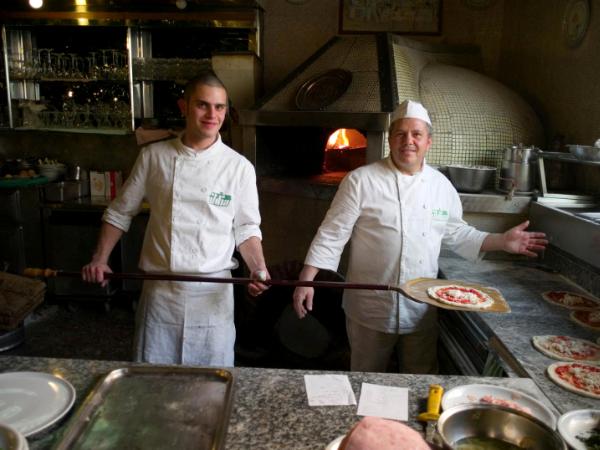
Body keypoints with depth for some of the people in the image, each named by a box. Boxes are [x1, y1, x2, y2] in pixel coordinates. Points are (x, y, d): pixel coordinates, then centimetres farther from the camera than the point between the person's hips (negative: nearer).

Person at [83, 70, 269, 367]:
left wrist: (258, 269, -14)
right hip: (159, 292, 1)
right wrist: (100, 259, 0)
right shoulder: (153, 157, -1)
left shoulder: (239, 167, -4)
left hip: (213, 297, -1)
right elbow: (121, 211, 9)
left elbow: (246, 229, 2)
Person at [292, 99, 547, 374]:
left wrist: (502, 241, 8)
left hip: (421, 311, 4)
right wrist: (307, 280, -15)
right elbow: (333, 233, -10)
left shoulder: (442, 186, 3)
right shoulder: (361, 180, -10)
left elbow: (456, 234, 15)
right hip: (370, 310, -3)